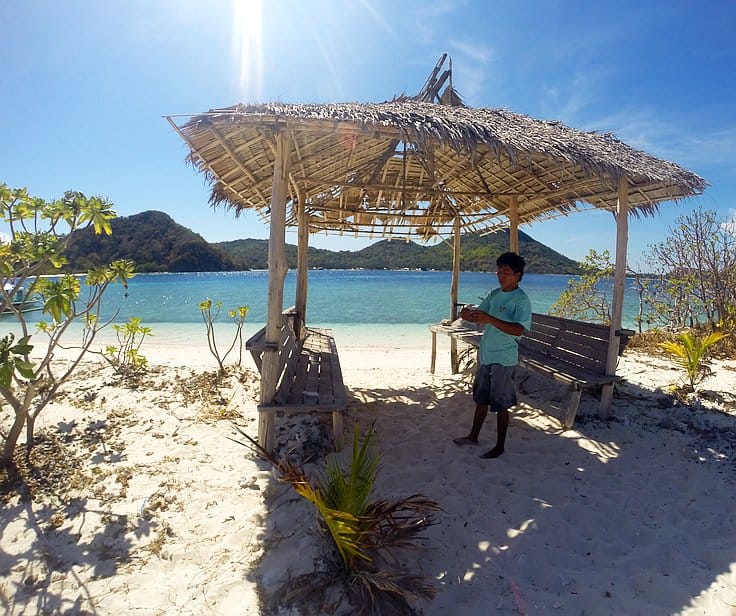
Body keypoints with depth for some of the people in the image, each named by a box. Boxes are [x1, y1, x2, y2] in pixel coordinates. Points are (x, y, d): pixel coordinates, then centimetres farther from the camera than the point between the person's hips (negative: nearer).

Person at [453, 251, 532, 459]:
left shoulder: (521, 300, -16)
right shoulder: (494, 294, 7)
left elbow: (519, 329, -29)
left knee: (501, 405, 5)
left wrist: (490, 319, -41)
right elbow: (479, 314, 8)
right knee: (481, 399, 19)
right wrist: (469, 314, -17)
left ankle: (500, 446, 21)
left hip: (504, 359, -7)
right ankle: (473, 436, 35)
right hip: (486, 356, 7)